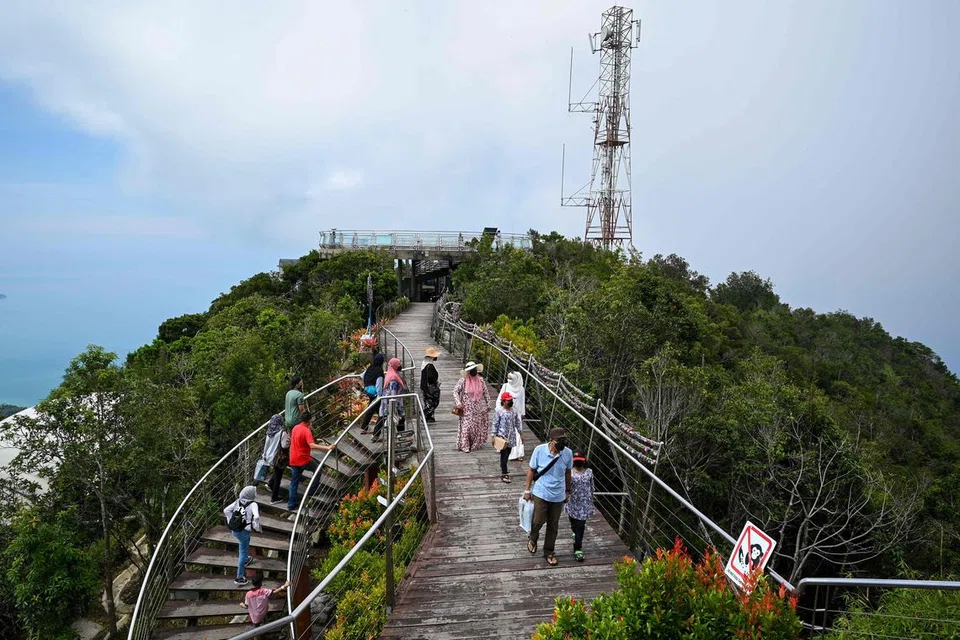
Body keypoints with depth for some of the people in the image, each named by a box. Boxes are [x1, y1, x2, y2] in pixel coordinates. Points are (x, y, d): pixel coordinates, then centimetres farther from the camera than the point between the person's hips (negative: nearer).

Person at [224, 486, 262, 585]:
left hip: (234, 530, 7)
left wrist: (231, 523, 12)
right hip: (244, 531, -7)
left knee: (245, 543, 36)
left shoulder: (238, 501, 1)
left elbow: (226, 510, 4)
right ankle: (239, 578, 9)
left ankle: (245, 559, 56)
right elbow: (256, 517, -29)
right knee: (243, 553, 5)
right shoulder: (253, 504, -17)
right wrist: (257, 528, -12)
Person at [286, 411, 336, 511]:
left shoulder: (295, 428, 5)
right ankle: (313, 491, 18)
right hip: (303, 460, -7)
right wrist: (327, 447, -36)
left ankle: (291, 504, 14)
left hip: (293, 460, 7)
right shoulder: (306, 431, -19)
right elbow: (312, 445, -33)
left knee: (294, 482, 13)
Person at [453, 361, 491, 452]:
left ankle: (475, 444, 26)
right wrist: (458, 404, -17)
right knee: (466, 426, -6)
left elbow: (486, 393, 9)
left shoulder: (480, 380, 1)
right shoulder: (463, 380, -11)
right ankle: (464, 446, 5)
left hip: (478, 409, 4)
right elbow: (455, 391, -9)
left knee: (479, 426, 9)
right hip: (467, 409, -4)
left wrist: (488, 405, 7)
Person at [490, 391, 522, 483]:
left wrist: (521, 433, 11)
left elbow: (517, 422, 11)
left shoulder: (514, 410, 2)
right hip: (502, 436, -5)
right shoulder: (499, 411, -14)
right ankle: (504, 474, 3)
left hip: (511, 436, 5)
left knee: (507, 454, 14)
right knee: (504, 454, -4)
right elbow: (495, 424, -10)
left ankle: (503, 469, 31)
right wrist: (493, 436, -9)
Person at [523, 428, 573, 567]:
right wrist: (527, 490, -2)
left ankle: (549, 552, 33)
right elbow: (531, 470, -6)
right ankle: (532, 539, 36)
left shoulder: (568, 453, -13)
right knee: (538, 520, 1)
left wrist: (567, 491, 13)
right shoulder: (539, 450, -19)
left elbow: (567, 473, 4)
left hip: (558, 496, 2)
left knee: (553, 525, 13)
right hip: (541, 493, -2)